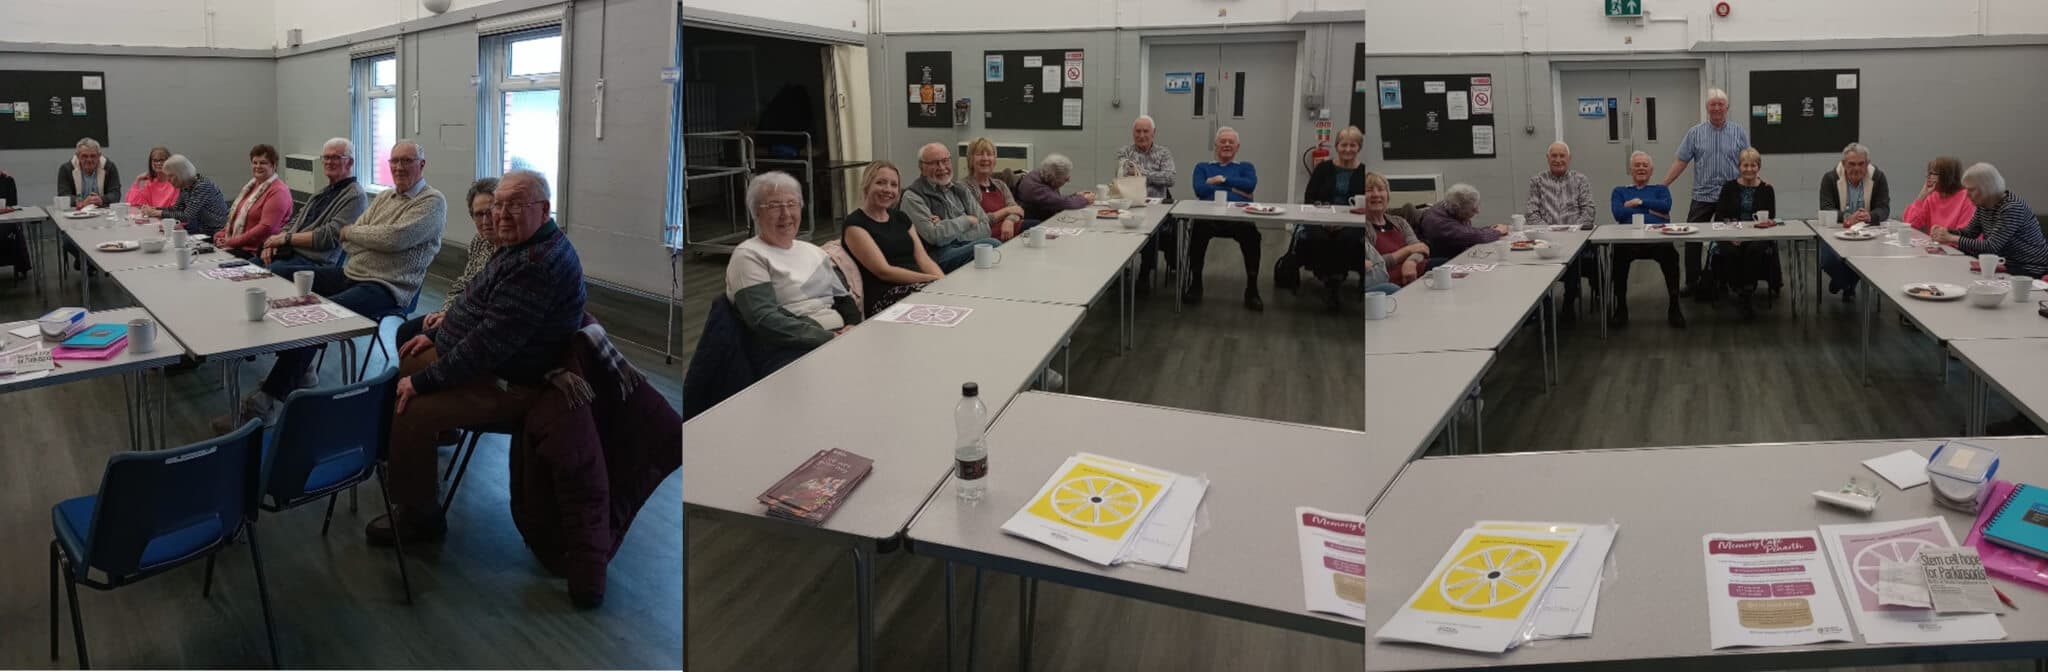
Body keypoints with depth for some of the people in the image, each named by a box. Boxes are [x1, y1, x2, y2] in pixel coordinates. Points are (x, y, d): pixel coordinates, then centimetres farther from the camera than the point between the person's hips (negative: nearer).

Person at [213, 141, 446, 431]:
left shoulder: (433, 202, -6)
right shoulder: (384, 197, 19)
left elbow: (394, 238, -20)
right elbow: (348, 242, 13)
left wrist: (349, 231, -5)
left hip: (385, 287, -9)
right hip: (350, 273, 9)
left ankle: (263, 402, -22)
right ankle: (300, 369, 11)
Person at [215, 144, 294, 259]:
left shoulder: (278, 191, -10)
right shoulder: (251, 186, 21)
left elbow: (266, 228, -19)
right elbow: (235, 216, 26)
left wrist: (232, 242, -17)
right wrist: (221, 235, 6)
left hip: (257, 252, -8)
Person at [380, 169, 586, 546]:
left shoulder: (538, 266, -29)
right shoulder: (521, 246, 6)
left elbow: (490, 342, -31)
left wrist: (424, 381, -24)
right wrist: (436, 334, 15)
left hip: (505, 384, -11)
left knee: (410, 410, -23)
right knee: (398, 370, 21)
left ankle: (419, 518, -2)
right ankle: (400, 466, 41)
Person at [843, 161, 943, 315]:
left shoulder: (901, 218, 22)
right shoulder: (855, 223, 0)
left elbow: (924, 259, 12)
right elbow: (884, 271, -10)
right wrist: (933, 279, -16)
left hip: (919, 286, 7)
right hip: (884, 298, -7)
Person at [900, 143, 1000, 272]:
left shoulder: (961, 190, 19)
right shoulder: (913, 197, 1)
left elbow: (985, 229, 8)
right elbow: (935, 236, -12)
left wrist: (947, 227, -6)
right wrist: (967, 220, 1)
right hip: (939, 255, -5)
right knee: (991, 245, -31)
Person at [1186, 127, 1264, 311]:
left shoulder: (1246, 167, 28)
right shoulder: (1203, 167, 27)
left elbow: (1251, 185, 3)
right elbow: (1199, 190, 5)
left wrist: (1222, 180, 4)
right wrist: (1236, 188, 3)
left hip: (1239, 217, 0)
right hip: (1210, 216, 0)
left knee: (1251, 234, -36)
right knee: (1198, 230, -37)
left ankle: (1252, 289, -26)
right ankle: (1195, 284, -23)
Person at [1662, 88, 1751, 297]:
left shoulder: (1740, 133, 4)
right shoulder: (1695, 133, 3)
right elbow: (1681, 162, 1)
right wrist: (1662, 186, -5)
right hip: (1702, 196, 0)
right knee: (1692, 239, -1)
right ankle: (1692, 281, 9)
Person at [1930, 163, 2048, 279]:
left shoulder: (2012, 208, -23)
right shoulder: (1983, 205, 3)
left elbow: (1991, 247, -27)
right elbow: (1969, 232, 12)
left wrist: (1953, 239, -25)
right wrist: (1946, 232, -8)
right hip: (2009, 265, 8)